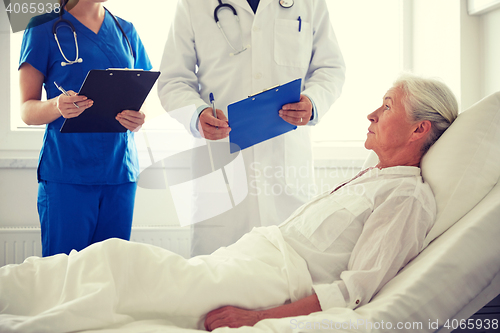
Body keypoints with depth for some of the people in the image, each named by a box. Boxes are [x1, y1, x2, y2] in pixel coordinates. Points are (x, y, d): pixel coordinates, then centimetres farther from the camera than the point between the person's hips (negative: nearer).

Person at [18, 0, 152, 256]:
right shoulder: (44, 29, 3)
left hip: (120, 171, 4)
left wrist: (138, 118, -7)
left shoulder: (126, 32, 14)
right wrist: (57, 106, -21)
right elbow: (26, 110, 1)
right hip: (65, 174, -3)